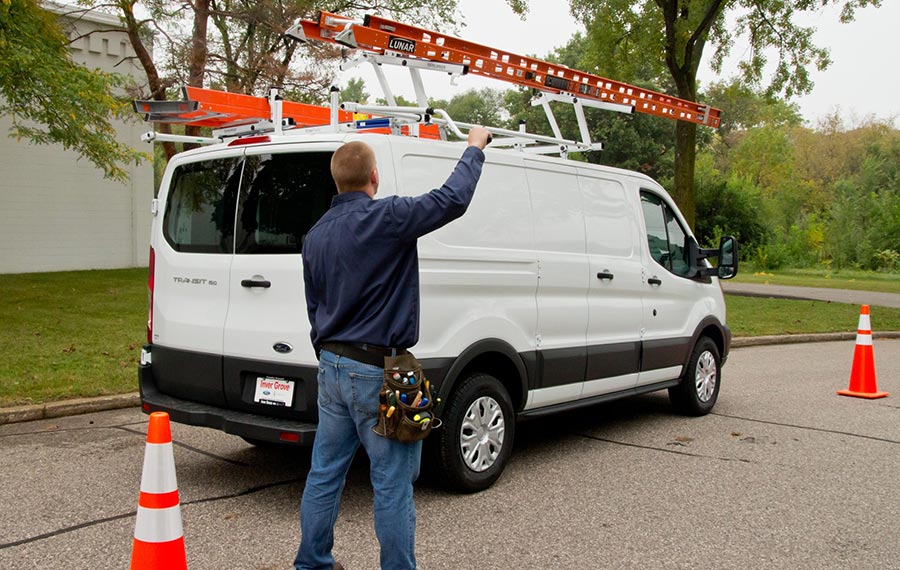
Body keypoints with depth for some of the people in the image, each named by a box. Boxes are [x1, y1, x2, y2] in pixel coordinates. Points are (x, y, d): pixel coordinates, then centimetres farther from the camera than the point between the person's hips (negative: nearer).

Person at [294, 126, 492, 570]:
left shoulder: (316, 235, 10)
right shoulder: (385, 217, -15)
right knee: (392, 483, 3)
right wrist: (475, 147, 3)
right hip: (378, 373, -8)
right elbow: (453, 199, -14)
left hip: (331, 367, 8)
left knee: (324, 474, 16)